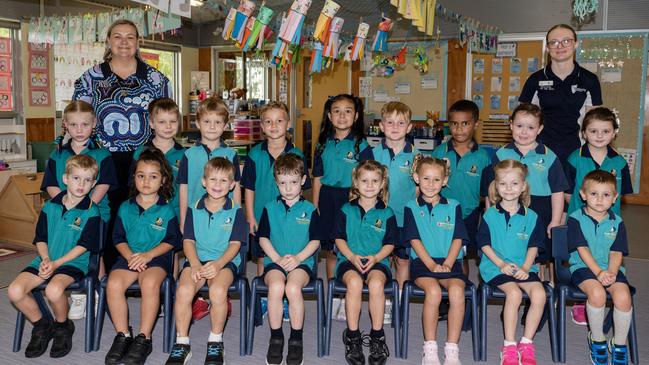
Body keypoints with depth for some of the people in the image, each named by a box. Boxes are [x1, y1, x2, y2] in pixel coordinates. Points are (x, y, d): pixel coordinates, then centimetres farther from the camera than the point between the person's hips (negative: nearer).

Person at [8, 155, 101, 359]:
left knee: (53, 290, -34)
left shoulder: (91, 212, -5)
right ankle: (41, 326, 9)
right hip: (46, 260, 5)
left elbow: (84, 245, -9)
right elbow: (40, 239, 11)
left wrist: (56, 263, -15)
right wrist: (45, 259, -8)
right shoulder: (50, 207, 8)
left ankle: (62, 327, -1)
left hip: (73, 262, -5)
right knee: (14, 291, -17)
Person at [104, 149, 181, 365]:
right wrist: (130, 256, -8)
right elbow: (118, 238, 11)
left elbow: (171, 241, -1)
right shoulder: (125, 208, 12)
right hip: (129, 256, 3)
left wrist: (148, 255, -14)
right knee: (113, 284, -26)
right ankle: (123, 336, -12)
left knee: (150, 283, -34)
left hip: (157, 257, -3)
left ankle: (144, 339, -22)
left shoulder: (166, 210, 3)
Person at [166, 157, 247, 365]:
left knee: (218, 290, -32)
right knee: (184, 290, -28)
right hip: (197, 259, 2)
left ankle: (215, 342, -10)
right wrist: (195, 265, -13)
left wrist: (218, 264, -19)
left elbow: (235, 244, -2)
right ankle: (181, 343, -10)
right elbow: (188, 241, 5)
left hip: (225, 261, -2)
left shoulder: (236, 211, 3)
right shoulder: (194, 209, 9)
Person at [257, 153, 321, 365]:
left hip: (302, 262, -1)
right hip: (274, 262, 1)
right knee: (276, 286, -32)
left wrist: (298, 257, -11)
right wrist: (278, 258, -8)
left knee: (293, 287, -32)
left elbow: (315, 240, 5)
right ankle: (276, 338, -14)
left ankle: (296, 339, -13)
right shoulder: (270, 209, 10)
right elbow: (263, 238, 8)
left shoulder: (310, 210, 7)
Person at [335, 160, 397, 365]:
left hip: (377, 260, 0)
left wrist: (376, 257, -12)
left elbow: (390, 243, 6)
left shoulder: (387, 213, 8)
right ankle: (352, 336, -21)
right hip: (349, 259, 0)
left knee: (376, 283, -34)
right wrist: (352, 256, -10)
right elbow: (340, 238, 7)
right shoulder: (347, 210, 9)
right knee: (354, 282, -34)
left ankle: (377, 337, -20)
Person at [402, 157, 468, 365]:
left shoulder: (453, 207, 14)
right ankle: (429, 348, -19)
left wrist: (447, 263, -9)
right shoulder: (411, 208, 9)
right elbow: (414, 240, 0)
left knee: (457, 291, -29)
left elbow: (458, 239, 7)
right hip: (422, 262, -1)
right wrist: (431, 264, -12)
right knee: (433, 291, -32)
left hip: (450, 262, 2)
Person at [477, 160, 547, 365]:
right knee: (514, 293, -29)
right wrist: (502, 264, -11)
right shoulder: (490, 215, 0)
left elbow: (533, 246, 7)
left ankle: (526, 343, -8)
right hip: (495, 266, -3)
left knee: (539, 293, -23)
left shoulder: (531, 217, 6)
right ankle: (509, 346, -15)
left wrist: (525, 267, -8)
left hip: (523, 267, 3)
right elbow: (484, 244, 0)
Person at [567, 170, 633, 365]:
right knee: (597, 293, -32)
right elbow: (582, 249, -9)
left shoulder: (616, 222, 9)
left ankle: (619, 345, -1)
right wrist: (598, 272, -21)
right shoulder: (576, 219, -2)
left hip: (610, 269, 3)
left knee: (623, 297, -25)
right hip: (583, 267, -3)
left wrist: (611, 273, -17)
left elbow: (616, 253, 2)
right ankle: (597, 339, -7)